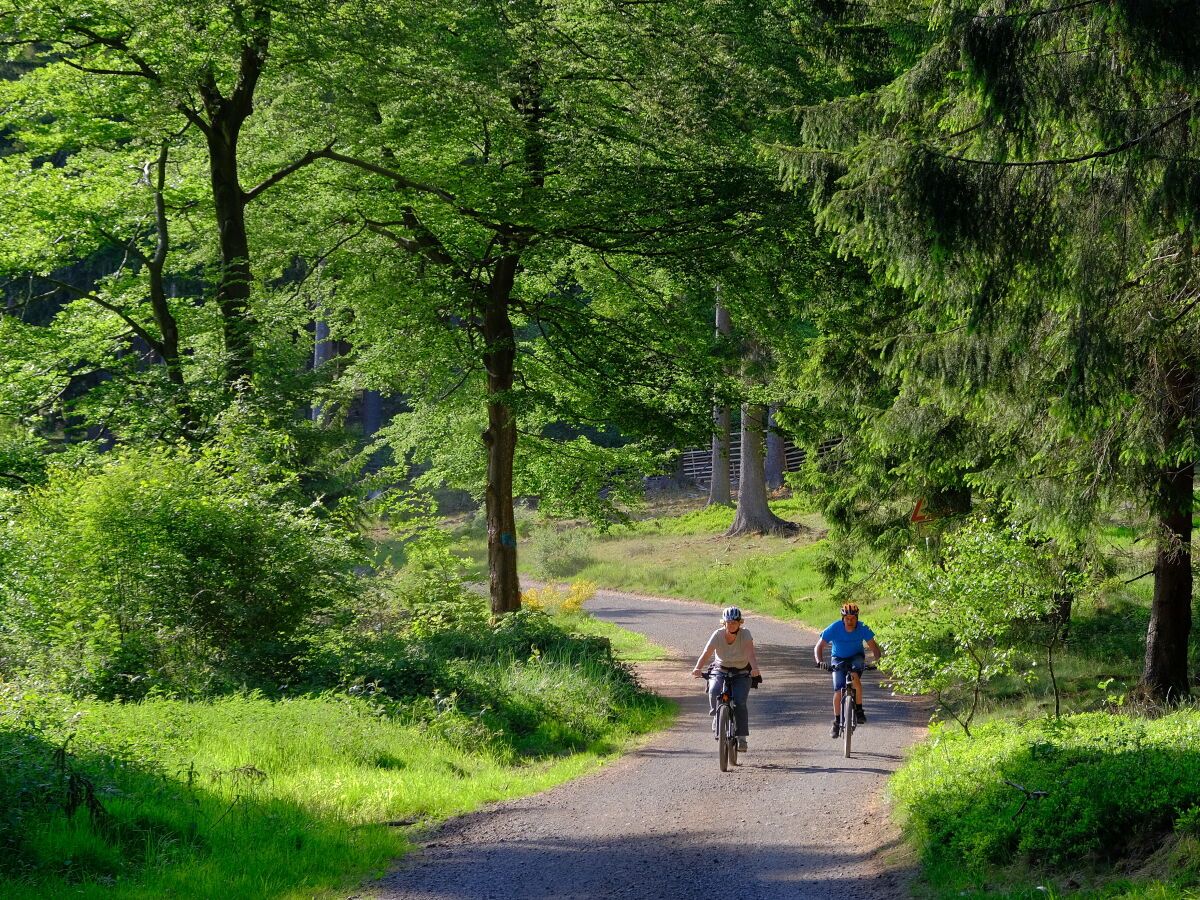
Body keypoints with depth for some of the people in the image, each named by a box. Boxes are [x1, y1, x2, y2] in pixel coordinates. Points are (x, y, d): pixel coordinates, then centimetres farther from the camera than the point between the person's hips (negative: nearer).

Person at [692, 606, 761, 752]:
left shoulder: (745, 633, -20)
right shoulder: (718, 635, -18)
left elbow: (750, 653, -35)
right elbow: (706, 654, -29)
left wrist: (755, 668, -55)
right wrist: (698, 669, -49)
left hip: (742, 673, -1)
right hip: (721, 670, 1)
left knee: (740, 701, -21)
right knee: (714, 691, -30)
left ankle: (741, 737, -8)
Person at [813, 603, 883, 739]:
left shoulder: (863, 628, -22)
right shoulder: (834, 628, -25)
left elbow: (873, 646, -15)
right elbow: (819, 647, -22)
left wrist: (878, 660, -35)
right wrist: (819, 661, -40)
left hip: (856, 657, 0)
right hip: (838, 659, 0)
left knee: (855, 676, -33)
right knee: (838, 689, -13)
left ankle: (859, 709, -20)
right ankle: (836, 722, 2)